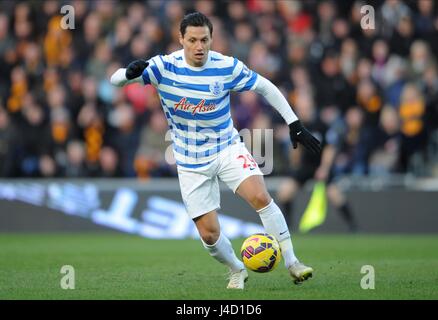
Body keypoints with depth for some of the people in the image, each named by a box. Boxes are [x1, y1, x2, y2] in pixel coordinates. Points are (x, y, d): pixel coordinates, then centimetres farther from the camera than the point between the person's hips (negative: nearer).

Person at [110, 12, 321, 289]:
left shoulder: (227, 67, -12)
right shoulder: (163, 67, -14)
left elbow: (266, 88, 1)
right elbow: (115, 80, -19)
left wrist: (295, 125, -2)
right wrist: (130, 73, -43)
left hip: (227, 148, 0)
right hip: (191, 162, 0)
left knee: (260, 197, -26)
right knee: (209, 233, -2)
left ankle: (292, 263, -14)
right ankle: (237, 271, 29)